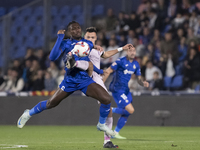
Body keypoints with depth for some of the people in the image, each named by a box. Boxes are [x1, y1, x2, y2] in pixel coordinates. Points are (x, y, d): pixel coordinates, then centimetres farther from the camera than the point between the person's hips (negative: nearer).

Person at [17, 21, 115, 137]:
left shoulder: (87, 43, 8)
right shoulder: (65, 44, -3)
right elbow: (52, 57, -20)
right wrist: (60, 38, -22)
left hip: (85, 80, 2)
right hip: (70, 81, -2)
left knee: (106, 99, -16)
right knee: (52, 103, 5)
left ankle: (102, 125, 8)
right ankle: (29, 114, 33)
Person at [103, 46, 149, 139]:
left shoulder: (136, 64, 10)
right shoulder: (121, 61, -13)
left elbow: (139, 79, 16)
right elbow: (107, 72, -11)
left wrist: (143, 83, -8)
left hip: (125, 90, 8)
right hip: (117, 89, -8)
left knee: (126, 113, 9)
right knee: (130, 110, -19)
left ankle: (115, 133, 21)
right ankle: (111, 111, 0)